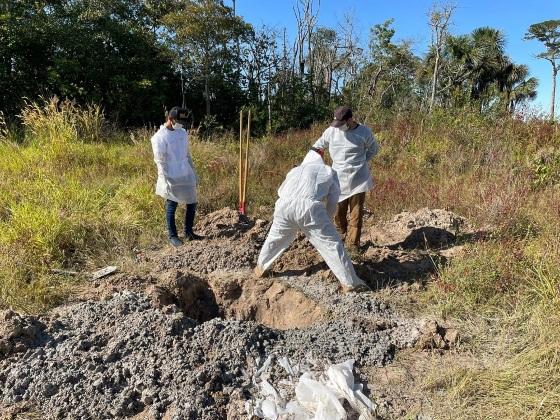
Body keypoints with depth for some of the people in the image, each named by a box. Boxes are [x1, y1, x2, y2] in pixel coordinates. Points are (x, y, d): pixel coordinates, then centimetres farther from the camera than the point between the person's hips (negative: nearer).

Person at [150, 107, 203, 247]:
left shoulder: (183, 133, 8)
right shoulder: (159, 137, -12)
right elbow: (160, 162, -14)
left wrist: (194, 172, 15)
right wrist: (166, 181, -18)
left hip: (186, 176, 7)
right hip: (172, 179, -7)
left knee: (192, 203, 10)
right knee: (171, 207, 5)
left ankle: (188, 233, 24)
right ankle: (173, 236, 18)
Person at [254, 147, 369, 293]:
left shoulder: (296, 170, 36)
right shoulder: (329, 172, 29)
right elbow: (332, 202, 24)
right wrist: (324, 223, 37)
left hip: (284, 205, 3)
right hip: (310, 207, -3)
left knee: (275, 238, 27)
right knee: (332, 244, 7)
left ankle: (261, 268, 44)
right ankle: (350, 283, 11)